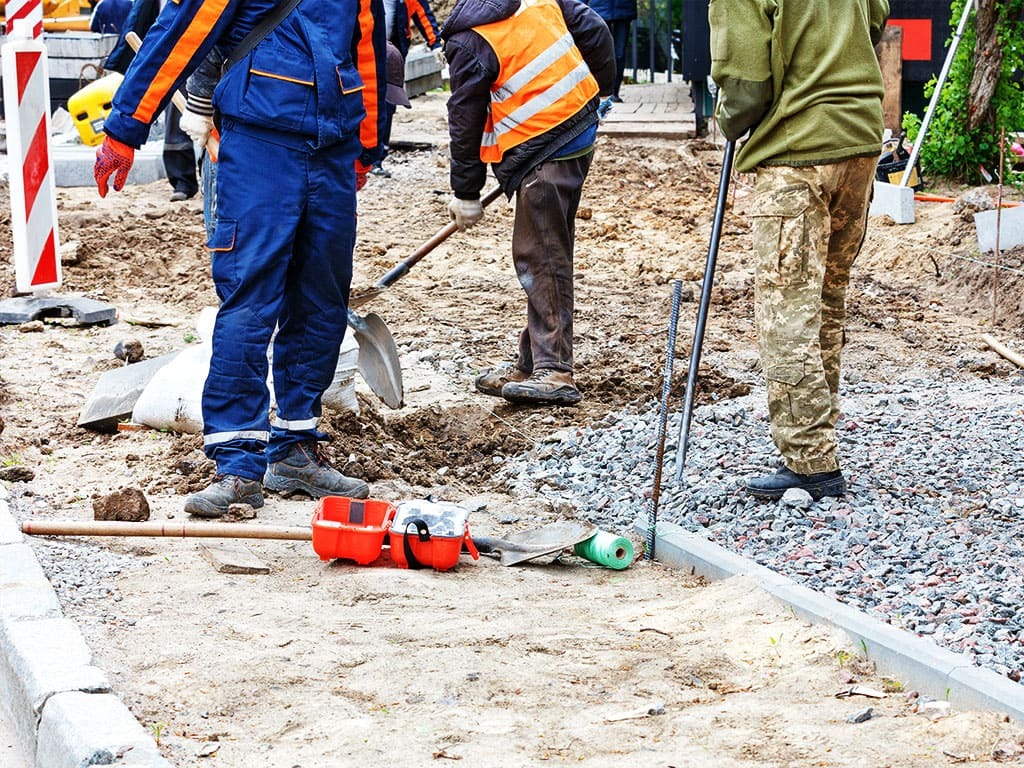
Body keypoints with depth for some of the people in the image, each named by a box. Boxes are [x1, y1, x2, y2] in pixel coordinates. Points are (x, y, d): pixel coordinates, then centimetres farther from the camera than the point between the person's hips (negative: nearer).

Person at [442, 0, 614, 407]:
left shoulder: (468, 41, -14)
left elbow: (465, 120, -6)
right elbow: (595, 33, 11)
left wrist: (465, 193, 4)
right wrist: (598, 92, 27)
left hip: (541, 155, -8)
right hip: (582, 132, 8)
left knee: (541, 260, -3)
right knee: (548, 255, 14)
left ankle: (553, 372, -3)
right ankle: (533, 365, 23)